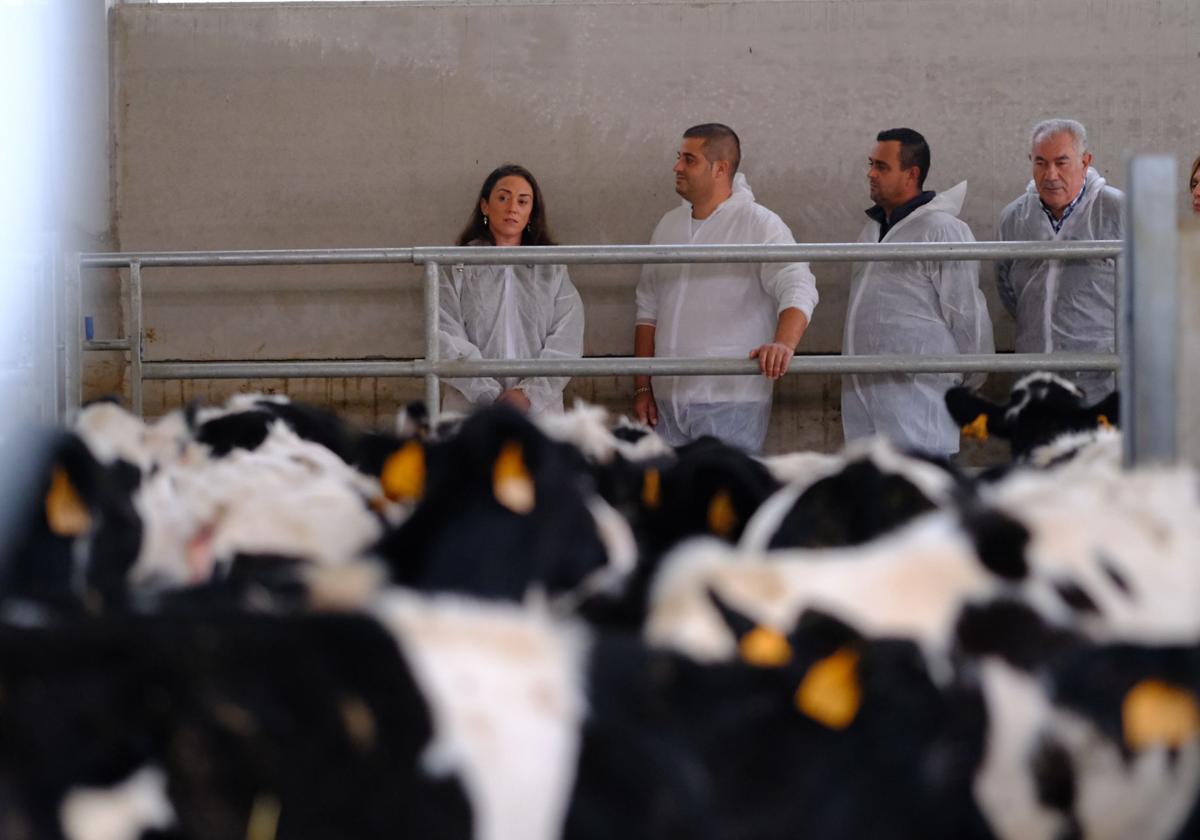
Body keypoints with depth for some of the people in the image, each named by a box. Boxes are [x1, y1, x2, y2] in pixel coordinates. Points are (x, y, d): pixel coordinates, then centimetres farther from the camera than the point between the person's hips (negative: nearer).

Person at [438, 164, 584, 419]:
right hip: (472, 410, -1)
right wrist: (491, 396, -13)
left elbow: (567, 343, 3)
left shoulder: (553, 271, 13)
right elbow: (447, 339, -2)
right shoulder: (457, 269, 8)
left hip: (539, 408, 1)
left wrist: (530, 393, -12)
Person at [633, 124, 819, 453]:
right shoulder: (669, 226, 16)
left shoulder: (759, 225, -4)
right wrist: (642, 387, 12)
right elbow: (648, 310, 19)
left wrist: (784, 344, -36)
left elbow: (798, 289, -16)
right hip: (668, 399, 6)